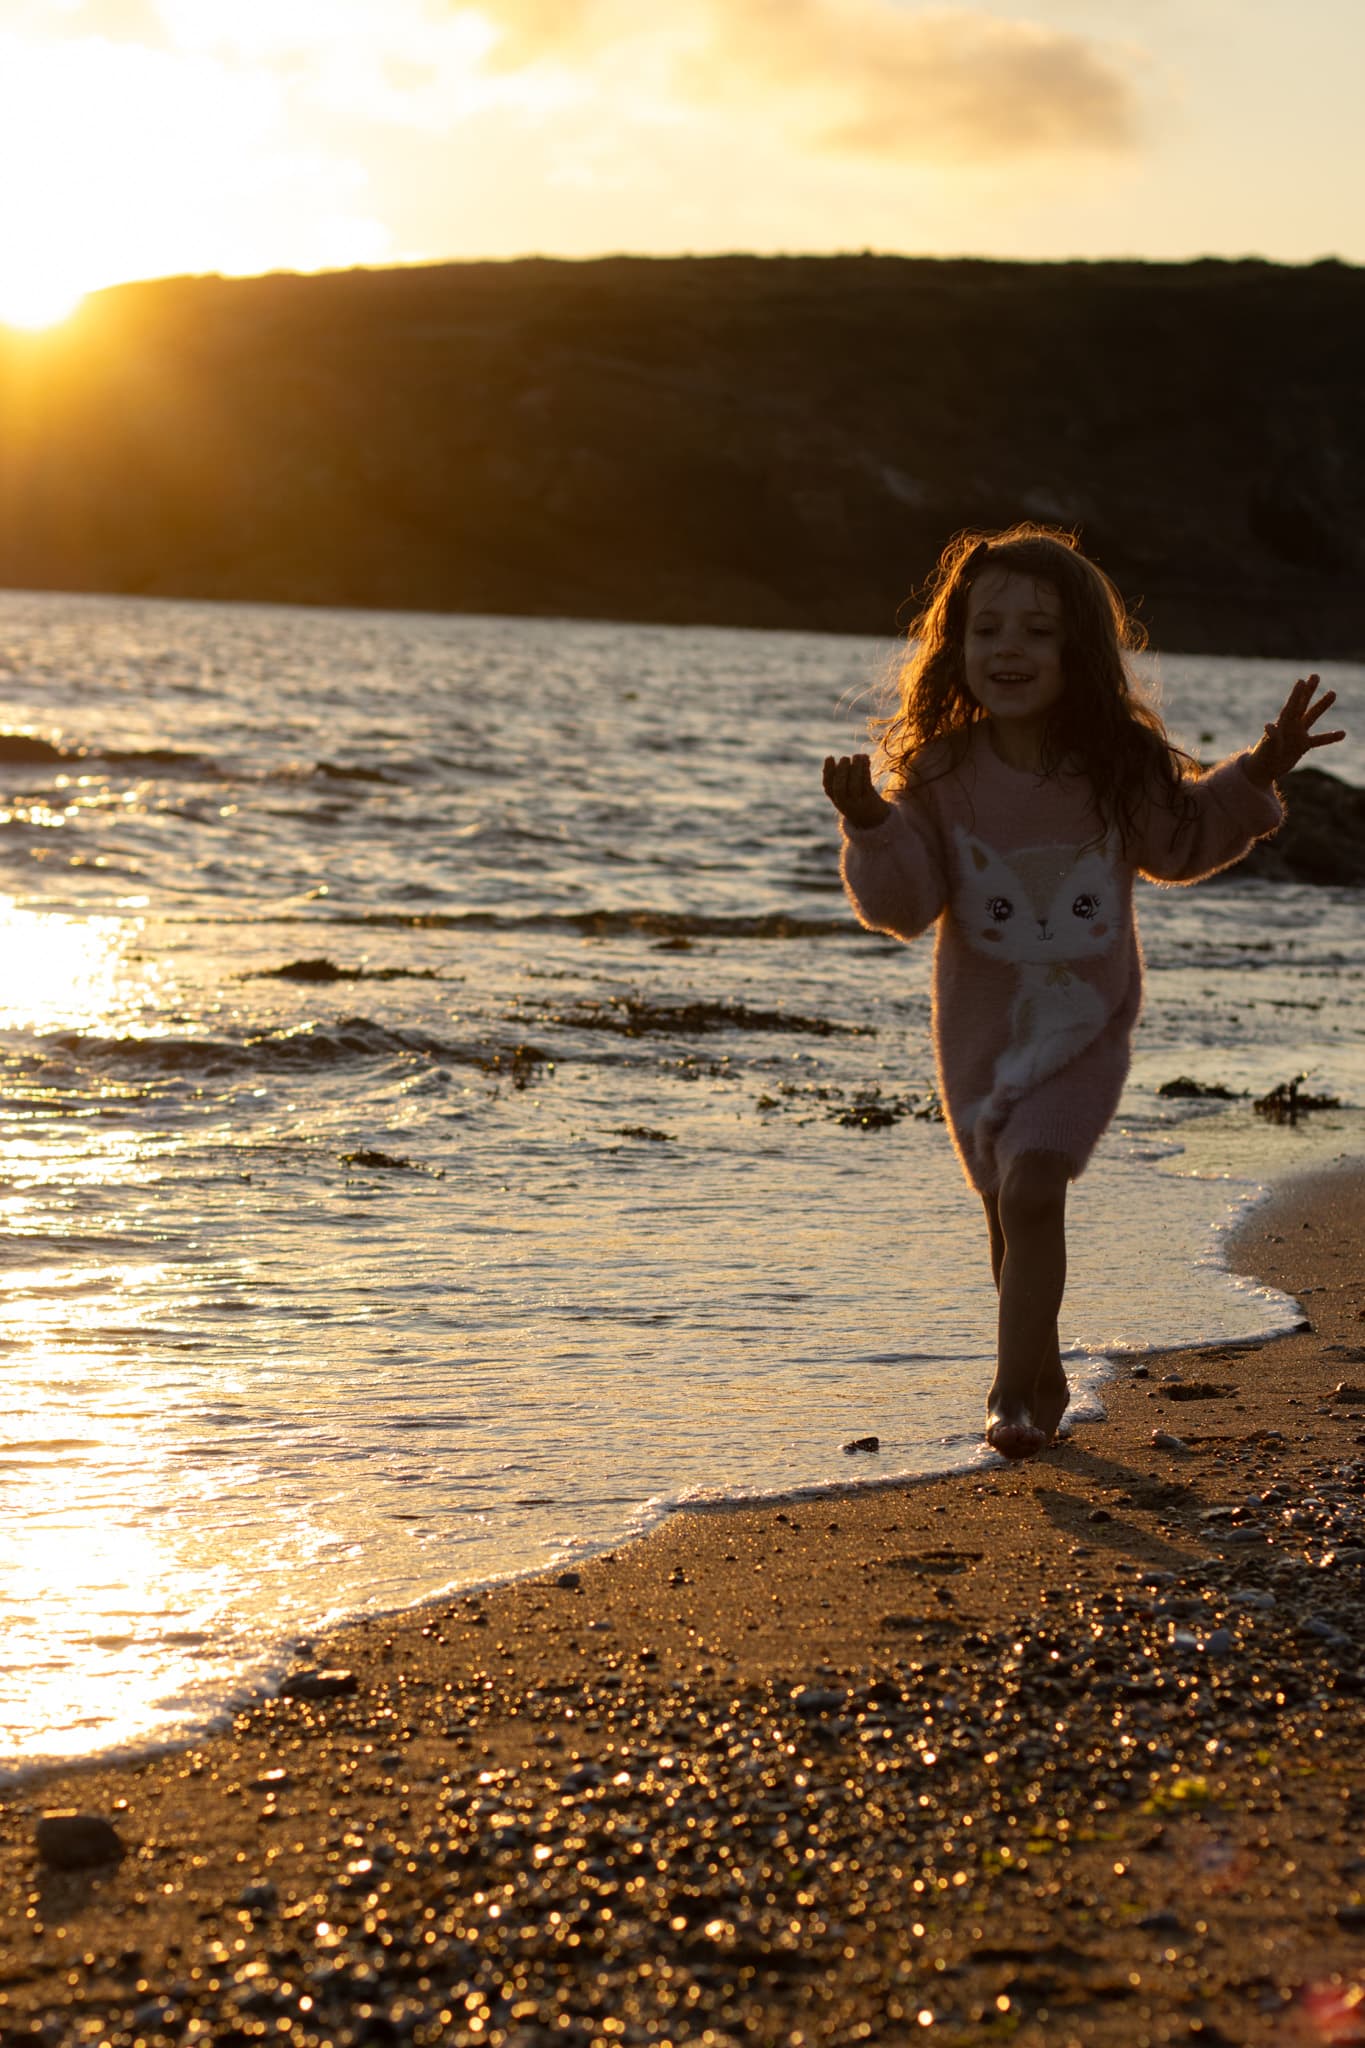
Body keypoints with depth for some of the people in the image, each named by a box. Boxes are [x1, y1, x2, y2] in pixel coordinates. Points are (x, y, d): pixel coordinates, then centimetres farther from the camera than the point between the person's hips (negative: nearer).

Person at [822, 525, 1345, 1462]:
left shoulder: (1123, 768, -11)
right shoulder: (940, 772, -14)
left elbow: (1183, 840, 9)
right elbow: (903, 904, -14)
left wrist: (1256, 776, -4)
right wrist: (872, 827, -31)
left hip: (1087, 1028, -1)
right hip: (981, 1027, 2)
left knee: (1032, 1189, -20)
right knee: (1011, 1207, 15)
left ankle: (1014, 1390, -9)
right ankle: (1044, 1377, 39)